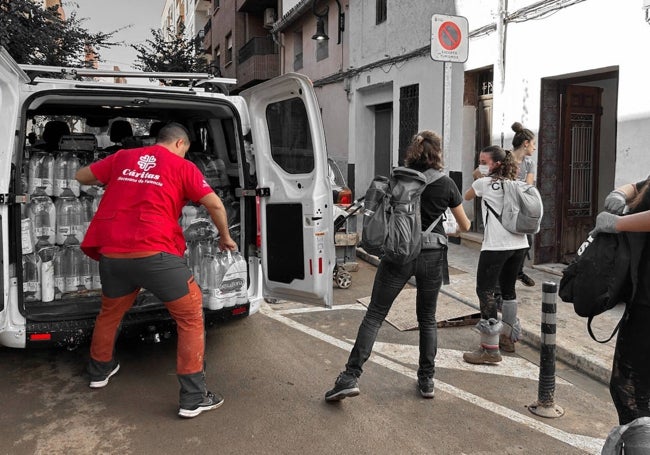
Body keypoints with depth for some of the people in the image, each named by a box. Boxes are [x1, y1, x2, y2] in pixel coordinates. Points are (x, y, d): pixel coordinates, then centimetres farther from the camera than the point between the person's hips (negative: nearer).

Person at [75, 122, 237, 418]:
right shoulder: (182, 166, 7)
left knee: (110, 311, 29)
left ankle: (99, 371, 51)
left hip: (112, 253, 5)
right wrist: (225, 237, 17)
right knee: (191, 317, 7)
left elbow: (81, 176, 27)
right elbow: (215, 205, 1)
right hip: (154, 253, -5)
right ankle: (193, 398, 6)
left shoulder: (122, 158, 18)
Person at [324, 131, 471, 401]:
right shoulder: (446, 184, 0)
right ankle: (426, 380, 22)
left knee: (374, 315, 2)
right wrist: (453, 230, 32)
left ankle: (351, 377, -5)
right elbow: (465, 226, 10)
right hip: (431, 257, 1)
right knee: (427, 319, 16)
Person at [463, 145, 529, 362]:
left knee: (485, 291, -4)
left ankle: (490, 348, -6)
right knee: (508, 289, 19)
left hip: (496, 245, -7)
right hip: (519, 243, 7)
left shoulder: (484, 183, 0)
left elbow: (466, 197, 19)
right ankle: (508, 338, 32)